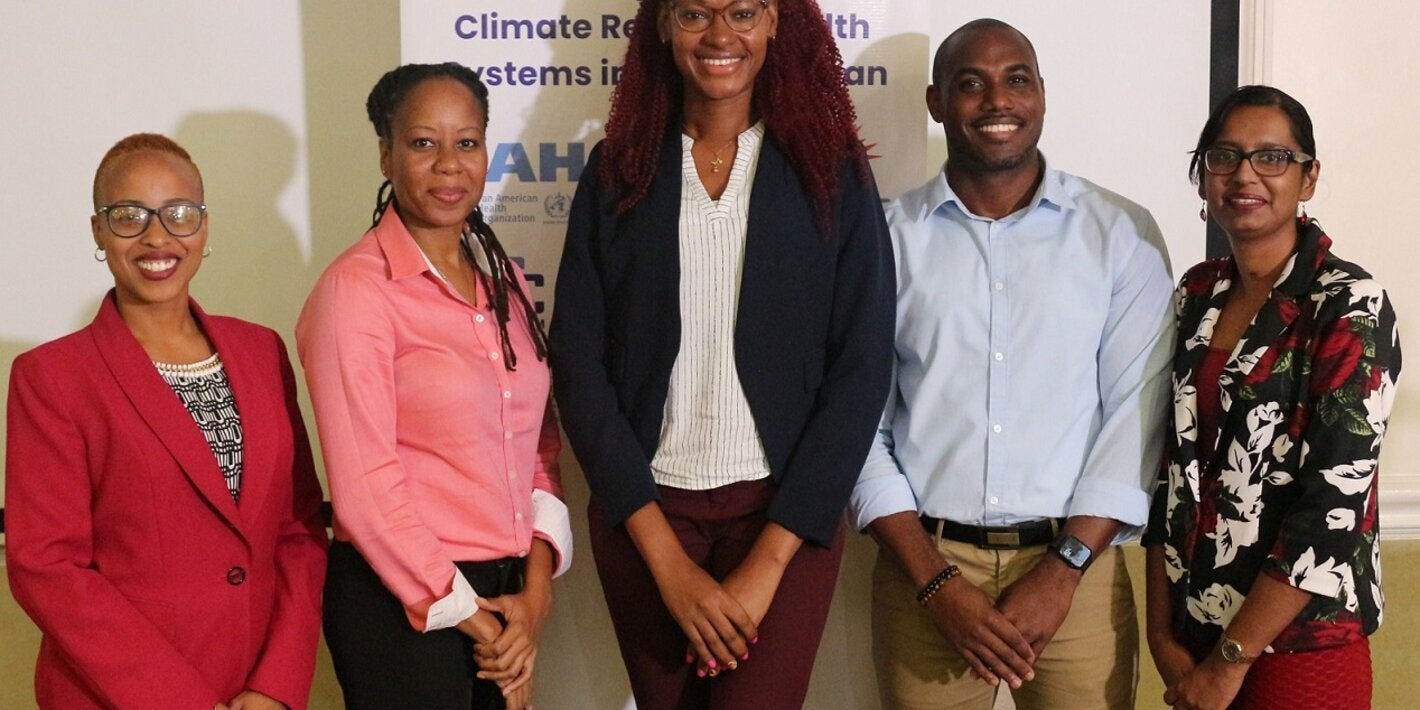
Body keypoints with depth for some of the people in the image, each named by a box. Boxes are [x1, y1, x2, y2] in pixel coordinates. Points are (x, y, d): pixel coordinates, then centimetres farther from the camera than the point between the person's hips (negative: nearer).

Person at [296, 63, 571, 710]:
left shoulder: (501, 278, 8)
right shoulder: (356, 289, -13)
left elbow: (538, 443, 9)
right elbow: (363, 486, -15)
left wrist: (536, 585, -4)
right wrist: (467, 615, -10)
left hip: (509, 593, 6)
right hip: (404, 607, -6)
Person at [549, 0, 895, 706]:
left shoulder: (831, 171, -2)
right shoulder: (617, 171, 2)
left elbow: (860, 372, -6)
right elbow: (578, 365, -3)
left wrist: (768, 562, -12)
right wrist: (667, 559, -10)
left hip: (785, 513, -1)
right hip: (643, 509, 2)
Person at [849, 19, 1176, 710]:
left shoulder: (1122, 234, 2)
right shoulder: (888, 238, 2)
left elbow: (1137, 413, -3)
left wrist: (1063, 571, -11)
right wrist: (937, 585, -8)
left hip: (1076, 568, 0)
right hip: (924, 563, 0)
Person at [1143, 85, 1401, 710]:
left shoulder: (1350, 307, -13)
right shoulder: (1195, 294, 4)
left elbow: (1334, 503, -18)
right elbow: (1170, 469, 5)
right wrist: (1162, 632, -1)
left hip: (1300, 644, -5)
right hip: (1195, 631, 5)